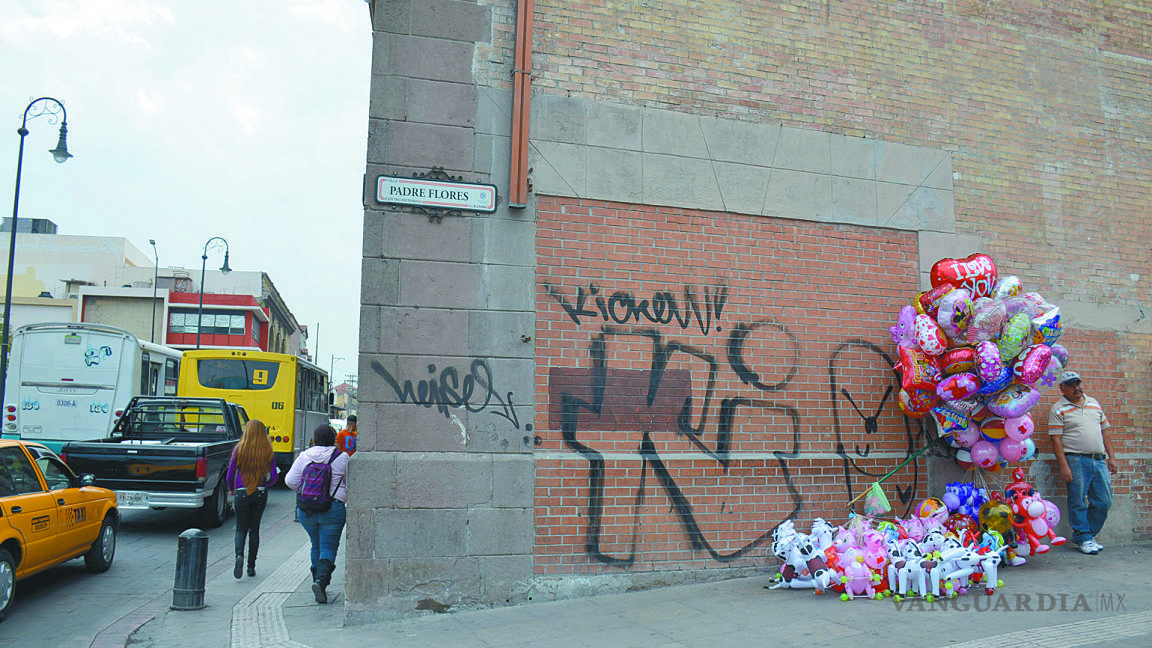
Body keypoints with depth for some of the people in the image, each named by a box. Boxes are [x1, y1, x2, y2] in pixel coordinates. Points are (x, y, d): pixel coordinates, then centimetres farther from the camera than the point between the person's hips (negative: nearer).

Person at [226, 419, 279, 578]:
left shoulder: (239, 449, -7)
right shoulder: (268, 452, -5)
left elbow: (230, 475, -2)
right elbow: (274, 476, -4)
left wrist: (231, 489, 17)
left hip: (241, 493, -1)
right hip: (260, 494, 1)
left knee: (241, 528, 9)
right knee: (254, 529, 13)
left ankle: (239, 555, -18)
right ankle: (251, 566, 14)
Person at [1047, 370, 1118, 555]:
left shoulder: (1094, 403, 16)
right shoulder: (1058, 409, -2)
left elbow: (1105, 430, 20)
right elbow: (1056, 439, -7)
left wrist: (1111, 456, 12)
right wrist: (1064, 466, -13)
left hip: (1099, 460, 6)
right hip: (1076, 461, -5)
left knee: (1104, 501, 6)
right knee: (1078, 502, -2)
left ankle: (1084, 533, 20)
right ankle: (1084, 538, 10)